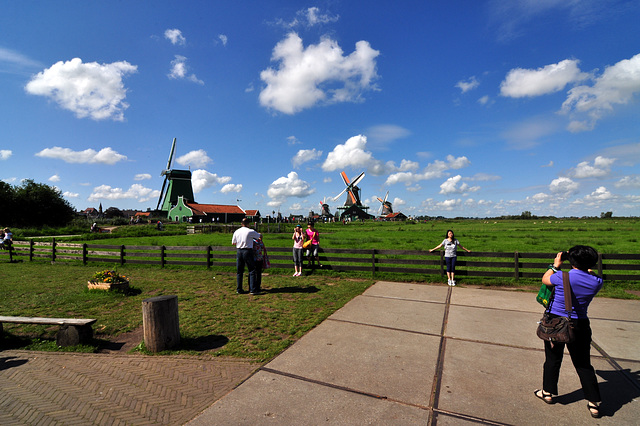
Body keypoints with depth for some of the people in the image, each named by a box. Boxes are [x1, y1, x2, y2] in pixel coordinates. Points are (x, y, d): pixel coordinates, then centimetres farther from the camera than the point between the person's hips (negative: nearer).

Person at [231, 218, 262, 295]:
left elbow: (233, 243, 14)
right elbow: (260, 236, 7)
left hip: (239, 251, 5)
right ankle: (253, 289, 0)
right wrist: (259, 235, 30)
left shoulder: (236, 232, 4)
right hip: (248, 251, -4)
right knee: (252, 271, 3)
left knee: (239, 271, 13)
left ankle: (239, 289, 18)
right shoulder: (251, 231, -8)